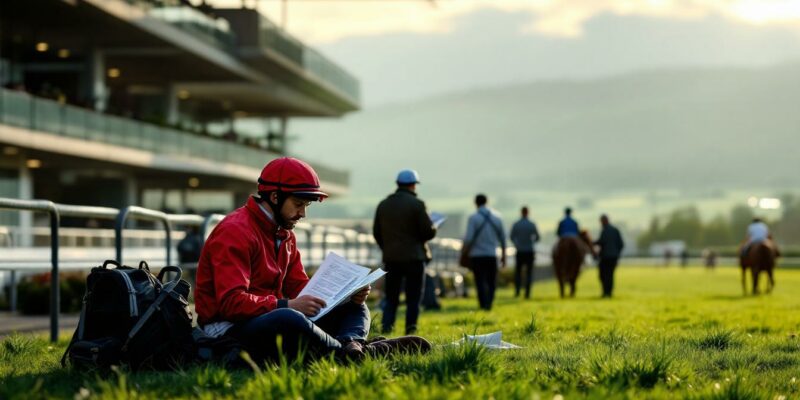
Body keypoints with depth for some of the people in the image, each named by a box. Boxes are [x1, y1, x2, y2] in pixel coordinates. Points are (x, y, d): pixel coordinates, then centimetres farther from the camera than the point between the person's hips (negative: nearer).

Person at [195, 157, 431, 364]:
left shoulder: (284, 234, 17)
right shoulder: (235, 232, -15)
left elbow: (299, 287, 13)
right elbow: (231, 303, -24)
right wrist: (286, 305, -30)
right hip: (228, 330, -10)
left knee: (354, 308, 4)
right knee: (288, 319, -42)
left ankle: (351, 344, -30)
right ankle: (344, 352, -22)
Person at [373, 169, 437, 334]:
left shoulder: (383, 204, 7)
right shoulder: (416, 204, -10)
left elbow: (376, 232, 11)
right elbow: (428, 232, -12)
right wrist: (433, 229, 10)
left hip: (390, 257, 4)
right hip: (413, 257, -4)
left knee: (391, 297, 11)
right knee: (413, 297, 3)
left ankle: (386, 326, -2)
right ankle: (410, 329, -1)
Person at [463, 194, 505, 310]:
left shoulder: (473, 218, -8)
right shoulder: (496, 217, 5)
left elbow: (468, 238, -16)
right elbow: (503, 238, 9)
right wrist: (503, 255, 16)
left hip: (477, 254, -3)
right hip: (492, 254, 3)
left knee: (481, 281, 0)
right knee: (491, 281, 12)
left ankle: (484, 304, -9)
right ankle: (489, 304, 8)